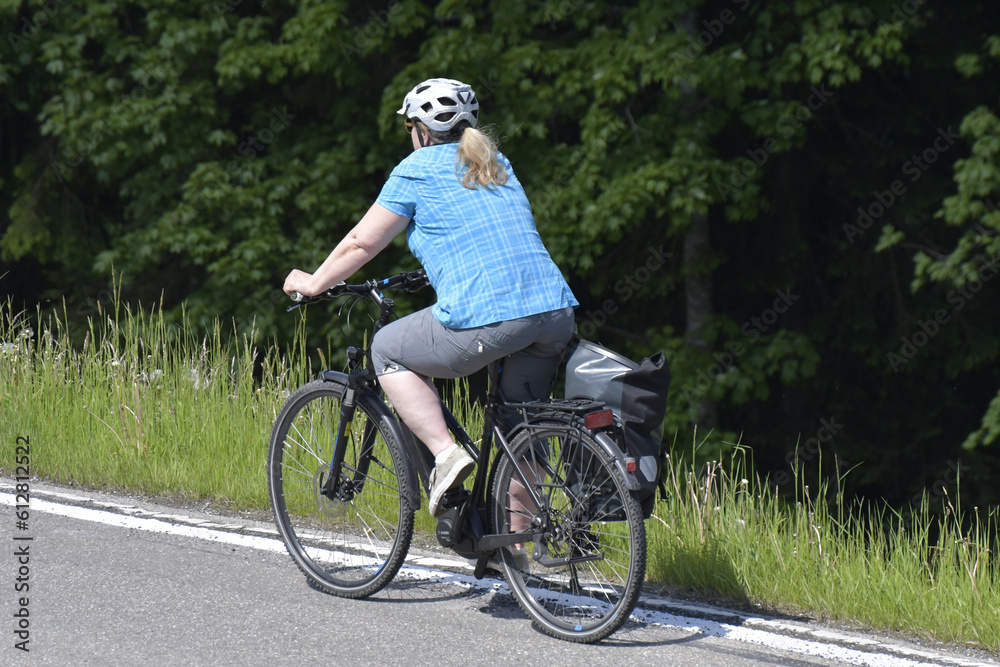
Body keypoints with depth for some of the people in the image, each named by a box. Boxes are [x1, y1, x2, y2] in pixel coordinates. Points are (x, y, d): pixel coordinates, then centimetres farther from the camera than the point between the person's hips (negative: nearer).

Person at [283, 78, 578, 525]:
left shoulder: (416, 170, 7)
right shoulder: (497, 166, 26)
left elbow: (362, 243, 11)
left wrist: (313, 283, 26)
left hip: (487, 319, -6)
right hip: (557, 312, 6)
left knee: (388, 352, 16)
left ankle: (445, 453, 1)